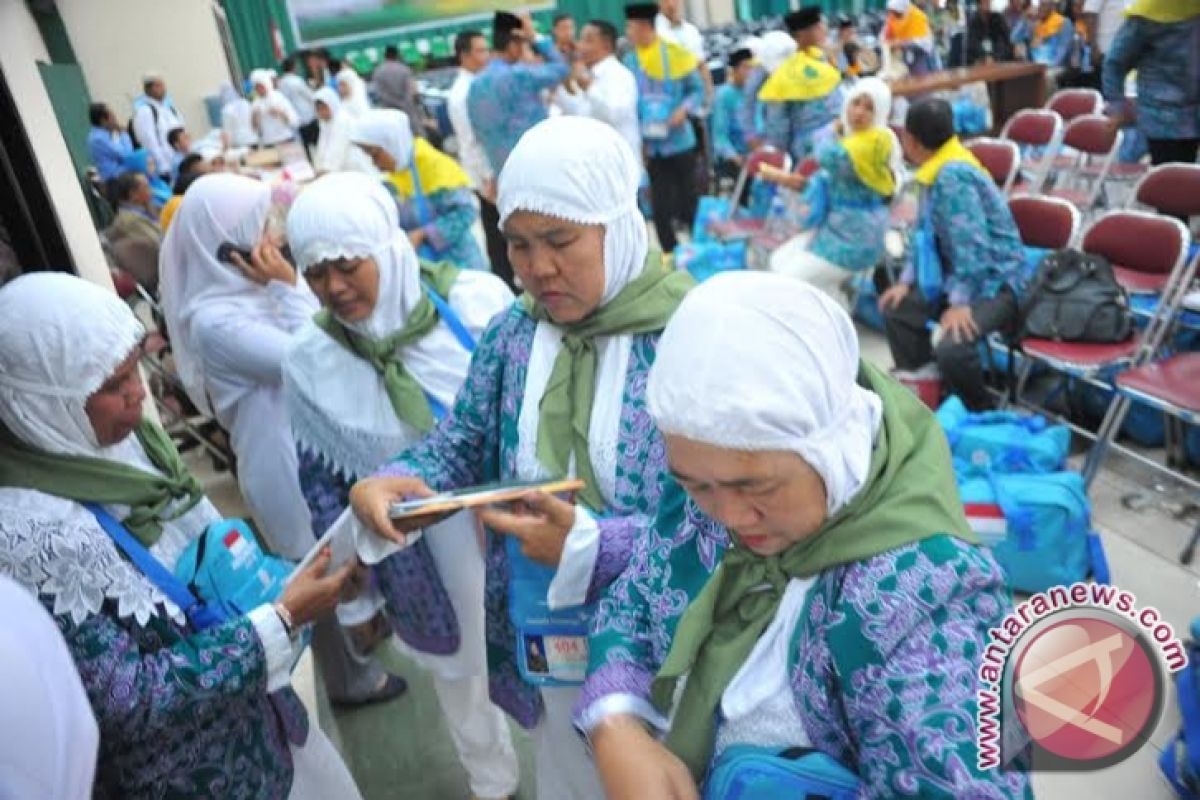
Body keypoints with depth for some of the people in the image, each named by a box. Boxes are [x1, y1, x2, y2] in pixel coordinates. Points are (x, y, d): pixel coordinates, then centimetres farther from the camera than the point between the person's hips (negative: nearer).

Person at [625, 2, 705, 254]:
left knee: (689, 199, 7)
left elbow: (697, 89, 0)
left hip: (679, 140, -2)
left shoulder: (675, 55, -6)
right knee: (660, 206, 5)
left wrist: (684, 109, -18)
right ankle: (671, 255, 17)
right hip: (651, 145, 2)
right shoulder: (630, 61, 2)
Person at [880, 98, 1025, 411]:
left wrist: (961, 301, -26)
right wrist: (907, 280, 7)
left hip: (994, 280, -10)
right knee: (896, 309, 10)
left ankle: (982, 415, -2)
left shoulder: (954, 176, -25)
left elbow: (973, 244, -28)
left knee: (951, 348, -30)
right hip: (956, 273, 10)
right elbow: (926, 233, 14)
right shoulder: (936, 170, 4)